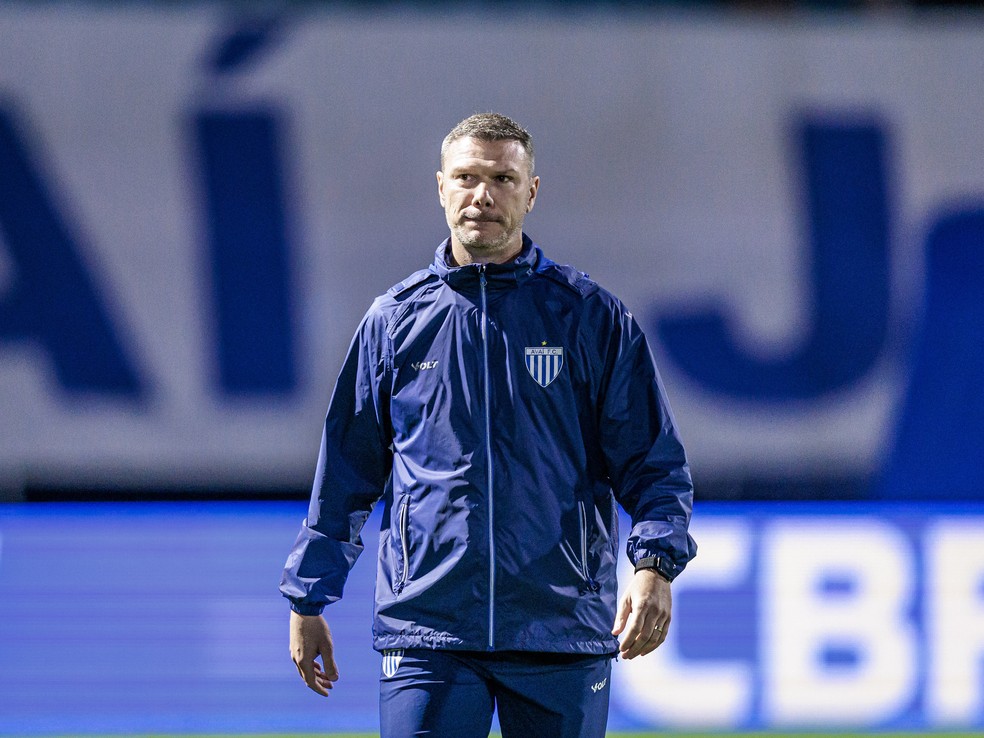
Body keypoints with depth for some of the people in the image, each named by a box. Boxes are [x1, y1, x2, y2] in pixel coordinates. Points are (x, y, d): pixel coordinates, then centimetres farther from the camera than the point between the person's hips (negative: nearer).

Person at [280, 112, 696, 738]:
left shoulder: (592, 318, 5)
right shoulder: (394, 321, 9)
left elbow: (655, 463, 3)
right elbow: (345, 472, 16)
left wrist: (655, 565, -15)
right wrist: (310, 599, 15)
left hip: (562, 635, 0)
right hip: (426, 630, 0)